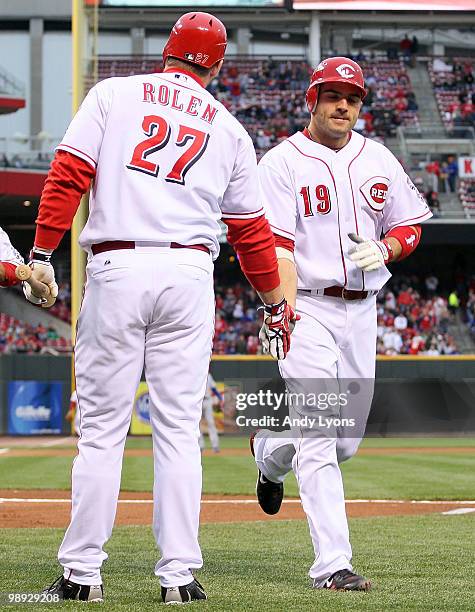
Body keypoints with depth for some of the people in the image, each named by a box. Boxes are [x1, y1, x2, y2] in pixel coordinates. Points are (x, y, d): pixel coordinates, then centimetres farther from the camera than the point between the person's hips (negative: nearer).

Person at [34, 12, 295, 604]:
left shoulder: (112, 95, 8)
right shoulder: (229, 130, 14)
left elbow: (68, 175, -4)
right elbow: (251, 231, 17)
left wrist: (41, 255, -3)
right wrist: (274, 304, 28)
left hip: (116, 270, -1)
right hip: (190, 273, 2)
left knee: (102, 426, 2)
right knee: (178, 429, 5)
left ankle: (82, 572, 2)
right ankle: (178, 575, 2)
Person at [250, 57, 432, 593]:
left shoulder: (378, 160, 10)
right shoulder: (283, 162, -6)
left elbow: (409, 226, 16)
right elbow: (275, 245, -14)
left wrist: (384, 250, -8)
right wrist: (287, 316, -28)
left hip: (360, 310, 6)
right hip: (307, 307, -6)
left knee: (347, 439, 12)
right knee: (317, 437, -13)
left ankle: (268, 454, 44)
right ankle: (332, 564, -13)